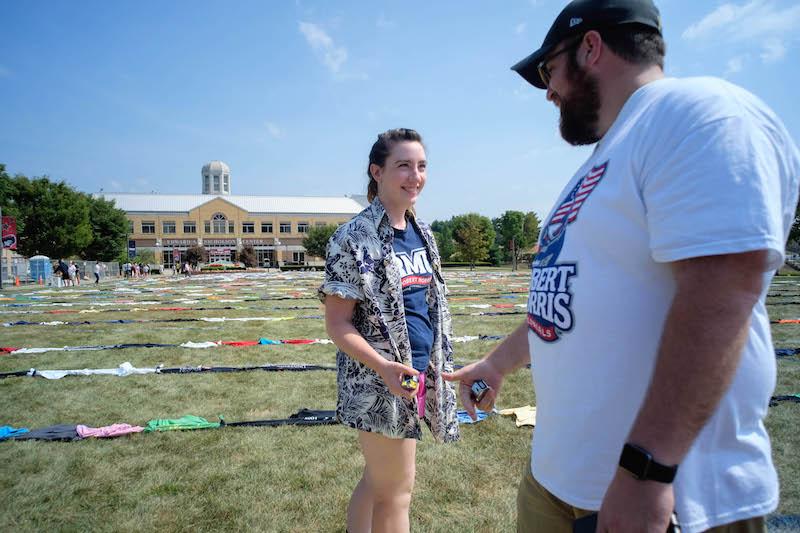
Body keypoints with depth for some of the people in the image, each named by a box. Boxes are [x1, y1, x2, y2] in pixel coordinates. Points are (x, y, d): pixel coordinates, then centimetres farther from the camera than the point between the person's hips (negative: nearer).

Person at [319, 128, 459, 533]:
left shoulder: (423, 233, 9)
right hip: (377, 382, -7)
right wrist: (384, 367, -27)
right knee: (396, 491, 6)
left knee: (376, 481, 20)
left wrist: (440, 368, 14)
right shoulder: (353, 238, -13)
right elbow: (337, 323, -14)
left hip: (421, 375, 7)